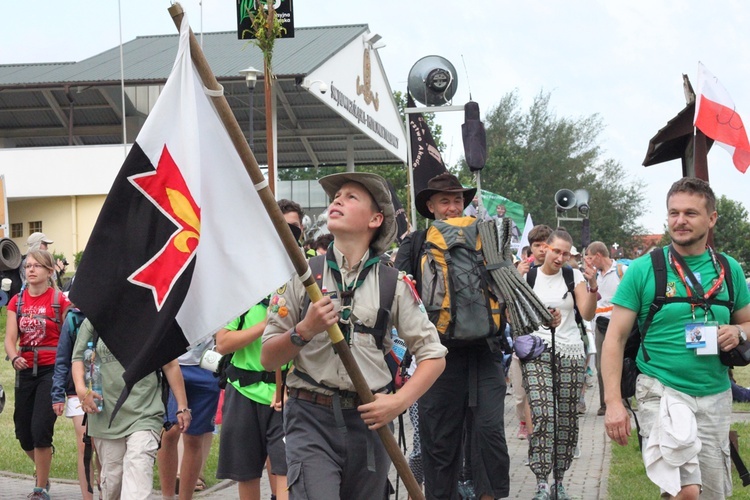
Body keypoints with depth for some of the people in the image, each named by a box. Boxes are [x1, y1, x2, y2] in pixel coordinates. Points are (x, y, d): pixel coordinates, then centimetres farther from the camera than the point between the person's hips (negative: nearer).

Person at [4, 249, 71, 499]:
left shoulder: (60, 300, -5)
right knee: (24, 433, 10)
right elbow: (10, 339, 0)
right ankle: (43, 475, 37)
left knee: (40, 430, -12)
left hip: (52, 370, -5)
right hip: (25, 371, 5)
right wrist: (14, 358, -20)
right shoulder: (17, 301, 7)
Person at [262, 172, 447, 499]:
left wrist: (399, 401, -8)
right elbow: (268, 359, 5)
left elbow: (433, 356, 7)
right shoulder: (303, 274, 4)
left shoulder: (392, 283, 6)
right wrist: (304, 331, -13)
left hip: (369, 419, 2)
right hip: (312, 416, -2)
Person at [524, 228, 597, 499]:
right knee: (542, 415, -16)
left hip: (570, 353, 2)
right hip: (537, 353, -2)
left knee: (566, 418, 3)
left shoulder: (574, 276, 4)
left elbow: (587, 314, -6)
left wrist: (592, 286, -20)